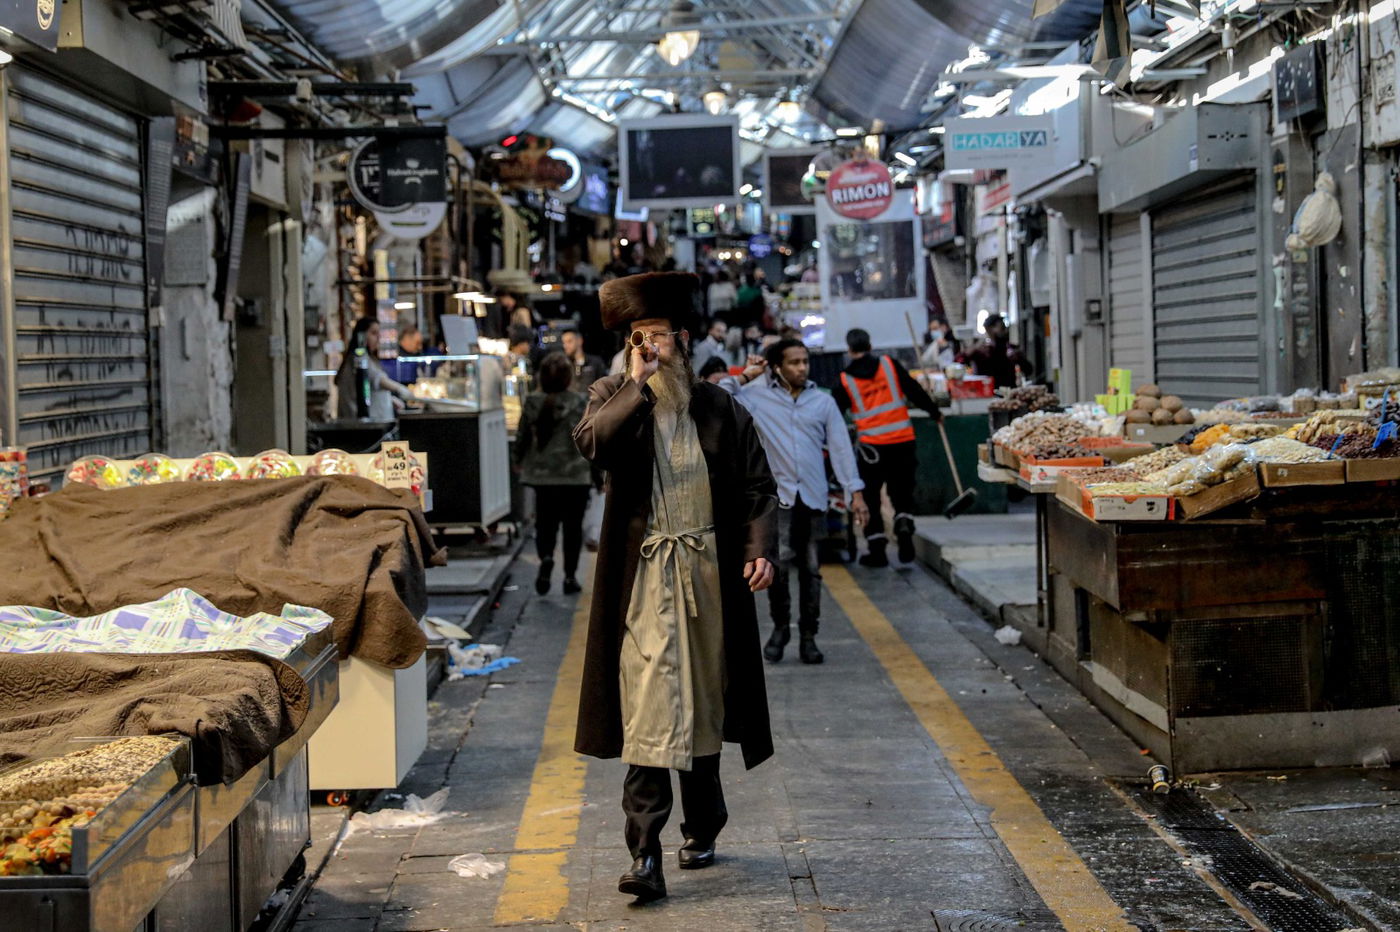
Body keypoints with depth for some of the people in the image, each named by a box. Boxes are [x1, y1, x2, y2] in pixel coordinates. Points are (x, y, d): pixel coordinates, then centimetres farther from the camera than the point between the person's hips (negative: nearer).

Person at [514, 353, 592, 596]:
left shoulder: (532, 402, -1)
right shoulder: (577, 402, -10)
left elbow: (522, 435, 7)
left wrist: (518, 460, 24)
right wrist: (596, 469, 1)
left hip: (541, 473, 2)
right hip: (574, 475, -2)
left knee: (545, 522, 11)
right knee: (572, 525, 8)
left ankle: (546, 558, -18)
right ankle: (570, 576, 9)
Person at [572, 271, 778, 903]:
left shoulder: (720, 409, 9)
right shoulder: (614, 397, 5)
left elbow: (758, 487, 8)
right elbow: (592, 441, -18)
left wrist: (760, 549, -6)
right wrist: (638, 385, -13)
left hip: (708, 572, 2)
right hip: (644, 577, -2)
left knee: (704, 703, 13)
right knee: (647, 707, -11)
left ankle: (702, 828, 31)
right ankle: (645, 853, -13)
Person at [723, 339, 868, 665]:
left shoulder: (823, 401, 10)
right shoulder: (757, 396, 5)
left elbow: (841, 448, 9)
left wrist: (855, 492, 4)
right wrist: (745, 376, 3)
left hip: (813, 497, 2)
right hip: (777, 494, -2)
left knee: (810, 569, 5)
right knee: (779, 562, -12)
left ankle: (808, 637, 13)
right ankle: (780, 626, 8)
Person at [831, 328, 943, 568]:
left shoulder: (845, 381, 1)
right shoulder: (889, 365, 2)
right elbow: (914, 390, 5)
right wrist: (935, 412, 18)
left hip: (870, 445, -2)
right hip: (902, 440, 2)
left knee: (869, 497, 9)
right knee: (902, 491, 16)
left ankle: (877, 550, 6)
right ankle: (904, 529, -8)